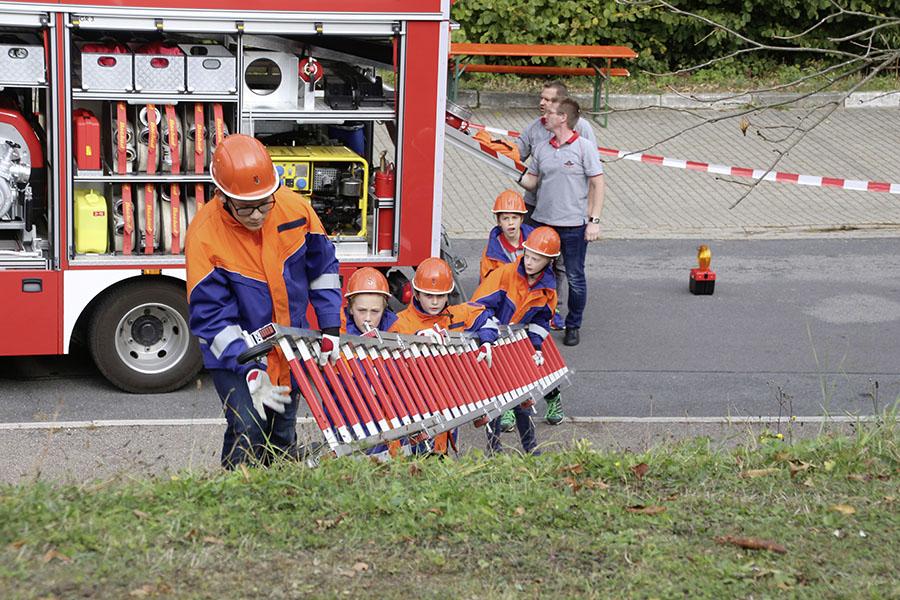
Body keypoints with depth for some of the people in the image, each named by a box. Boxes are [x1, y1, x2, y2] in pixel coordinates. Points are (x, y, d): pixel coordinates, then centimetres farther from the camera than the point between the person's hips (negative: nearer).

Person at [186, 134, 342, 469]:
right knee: (248, 432, -17)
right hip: (234, 354, -4)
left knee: (283, 435, 13)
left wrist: (330, 329, 2)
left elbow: (322, 268, 4)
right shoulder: (204, 236, -25)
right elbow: (212, 315, -22)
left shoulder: (295, 209, -13)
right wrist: (250, 372, -27)